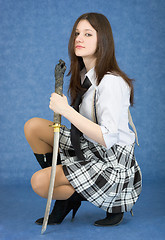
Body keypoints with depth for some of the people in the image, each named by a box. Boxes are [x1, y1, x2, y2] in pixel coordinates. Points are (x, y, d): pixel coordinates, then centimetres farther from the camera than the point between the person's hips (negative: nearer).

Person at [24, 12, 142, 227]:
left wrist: (66, 110, -30)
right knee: (33, 126, 0)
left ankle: (113, 201, 2)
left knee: (39, 183, -17)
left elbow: (108, 138, -30)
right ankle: (66, 194, 10)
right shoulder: (83, 75, 5)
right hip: (87, 148, 9)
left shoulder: (112, 82, -23)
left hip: (112, 161, -9)